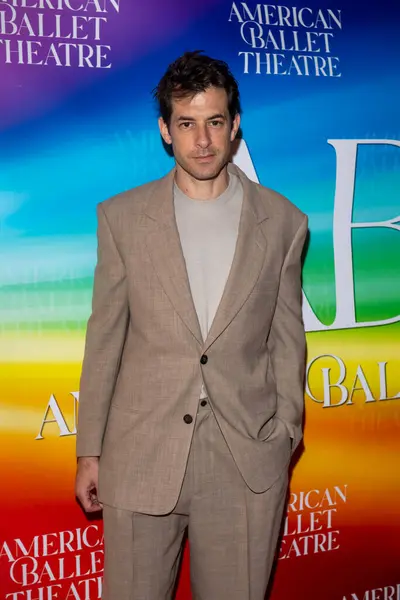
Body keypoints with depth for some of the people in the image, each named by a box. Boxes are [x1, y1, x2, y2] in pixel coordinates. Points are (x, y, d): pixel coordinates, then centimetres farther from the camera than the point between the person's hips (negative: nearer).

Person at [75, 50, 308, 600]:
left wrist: (284, 441, 5)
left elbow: (287, 342, 6)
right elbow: (104, 339, 3)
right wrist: (89, 450, 4)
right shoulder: (121, 217, 1)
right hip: (141, 457, 0)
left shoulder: (282, 222, 1)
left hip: (248, 465, 0)